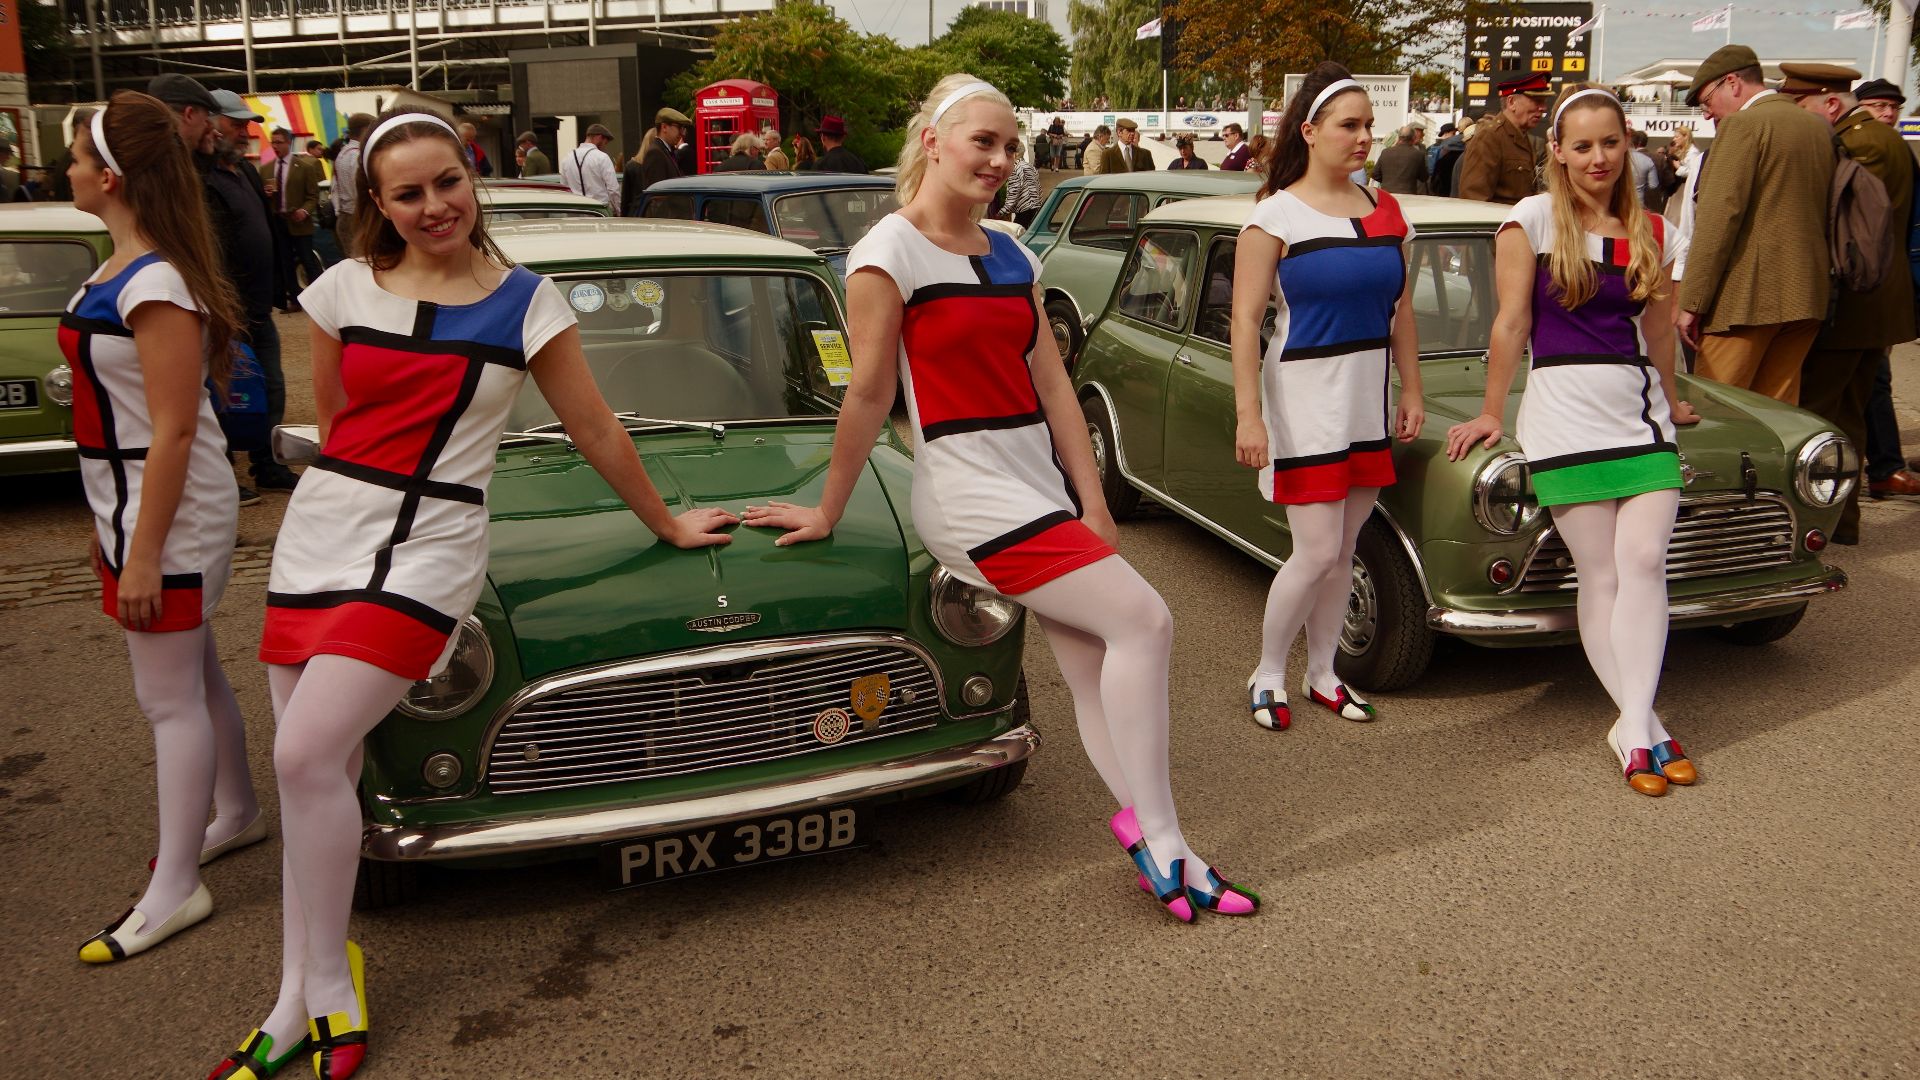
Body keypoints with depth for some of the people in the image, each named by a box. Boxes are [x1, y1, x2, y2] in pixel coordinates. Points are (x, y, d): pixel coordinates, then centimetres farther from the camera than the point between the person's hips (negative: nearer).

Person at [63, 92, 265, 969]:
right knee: (193, 676, 21)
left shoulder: (155, 285, -21)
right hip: (133, 503, 9)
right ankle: (236, 813, 38)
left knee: (168, 697, -1)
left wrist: (144, 554, -21)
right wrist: (110, 524, 19)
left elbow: (173, 432, -23)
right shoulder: (121, 271, 9)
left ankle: (174, 889, 9)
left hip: (168, 516, -9)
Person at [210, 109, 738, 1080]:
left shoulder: (526, 301, -1)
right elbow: (332, 419, 17)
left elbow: (596, 430, 6)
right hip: (316, 534, 4)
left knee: (308, 756, -16)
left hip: (427, 551, -4)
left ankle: (323, 990, 2)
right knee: (316, 772, 5)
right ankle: (300, 1001, 18)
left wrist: (667, 524, 11)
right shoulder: (344, 289, 5)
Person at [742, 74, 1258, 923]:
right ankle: (1160, 840, -6)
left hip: (1043, 487, 7)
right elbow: (868, 396, -9)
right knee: (1143, 621, -15)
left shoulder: (1011, 256, 13)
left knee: (1095, 674, 5)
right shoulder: (890, 254, -8)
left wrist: (1092, 504, 5)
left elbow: (1051, 384, 9)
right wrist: (827, 514, -3)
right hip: (970, 494, -7)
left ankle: (1157, 854, 11)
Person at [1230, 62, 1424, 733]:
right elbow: (1245, 321, -12)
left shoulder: (1385, 211, 8)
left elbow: (1400, 311, 14)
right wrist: (1248, 415, -18)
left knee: (1344, 549, 12)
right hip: (1304, 399, -5)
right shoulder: (1276, 216, -9)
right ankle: (1267, 676, 14)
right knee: (1316, 553, -6)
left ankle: (1323, 674, 27)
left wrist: (1411, 394, 11)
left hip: (1369, 401, 6)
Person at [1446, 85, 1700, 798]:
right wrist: (1492, 414, 1)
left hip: (1641, 409, 4)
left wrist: (1670, 402, 30)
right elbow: (1512, 324, -2)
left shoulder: (1648, 230, 11)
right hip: (1565, 412, -4)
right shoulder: (1531, 220, -2)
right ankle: (1647, 725, 3)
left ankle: (1632, 727, -11)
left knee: (1644, 562, -11)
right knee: (1601, 576, -3)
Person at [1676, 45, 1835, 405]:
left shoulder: (1744, 124, -8)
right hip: (1806, 296, 8)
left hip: (1747, 295, -8)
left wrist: (1691, 303, -14)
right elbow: (1822, 214, 18)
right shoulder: (1819, 127, 16)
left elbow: (1720, 216, -15)